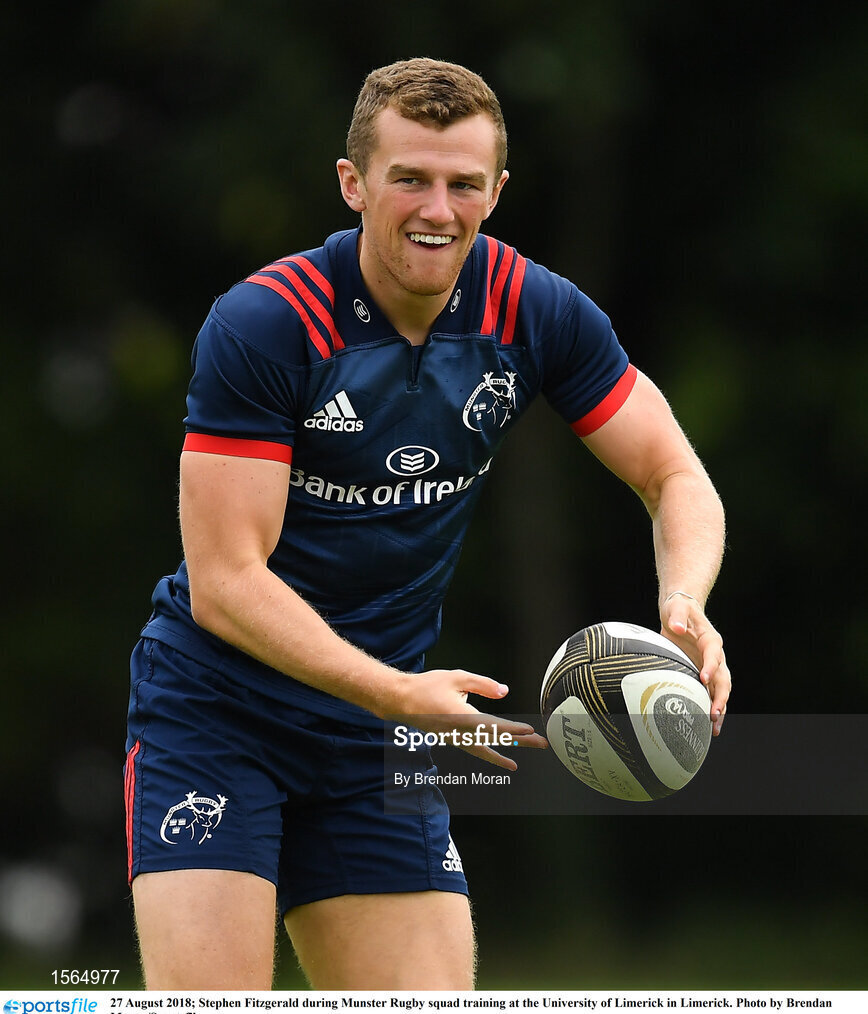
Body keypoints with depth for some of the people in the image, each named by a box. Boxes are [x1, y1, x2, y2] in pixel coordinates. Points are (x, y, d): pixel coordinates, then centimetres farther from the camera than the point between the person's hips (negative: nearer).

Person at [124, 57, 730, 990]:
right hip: (214, 715, -5)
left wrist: (683, 605, -22)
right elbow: (225, 581, -22)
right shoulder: (261, 325, -19)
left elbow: (675, 477, 1)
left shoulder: (537, 314, -5)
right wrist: (395, 693, -33)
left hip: (379, 737, 5)